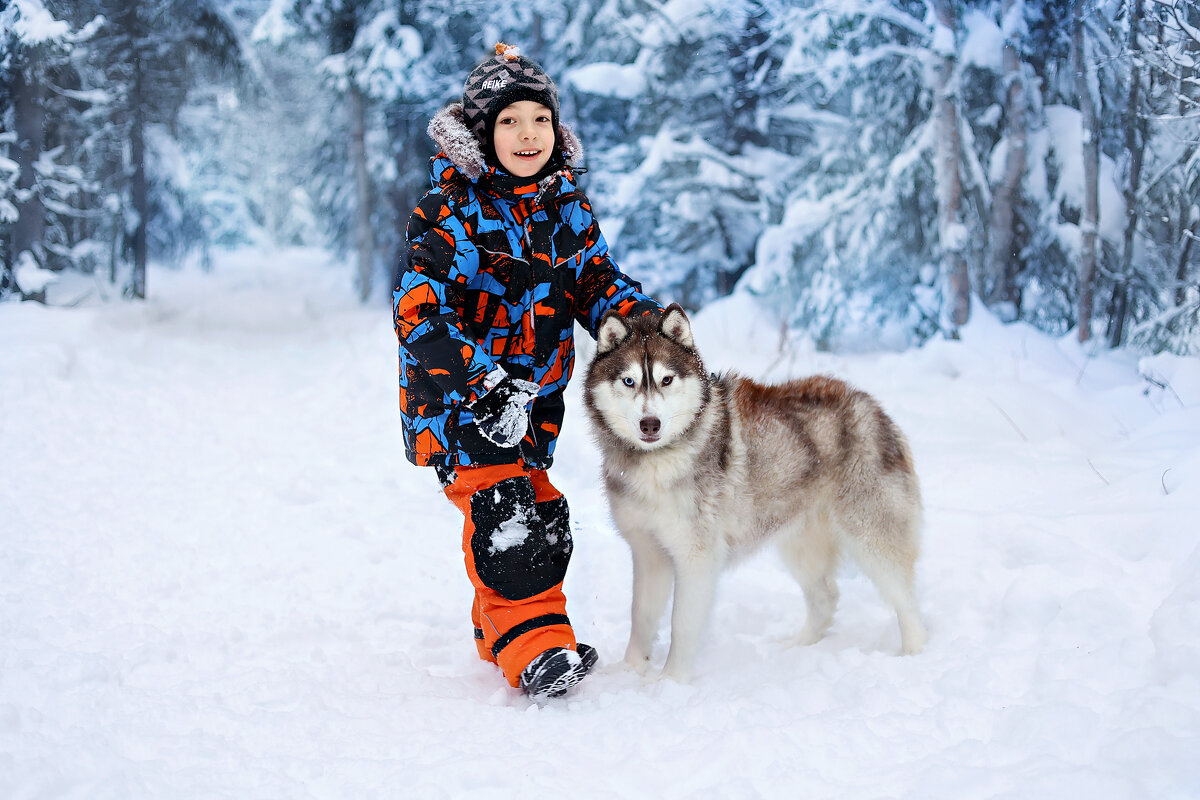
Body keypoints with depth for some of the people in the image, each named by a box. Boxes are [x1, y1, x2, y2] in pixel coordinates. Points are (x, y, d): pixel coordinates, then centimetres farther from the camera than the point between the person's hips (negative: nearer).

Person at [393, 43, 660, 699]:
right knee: (500, 505, -22)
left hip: (533, 394, 7)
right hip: (454, 391, -6)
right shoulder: (450, 212, -15)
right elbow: (418, 313, -21)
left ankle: (498, 635, 28)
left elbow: (597, 284, 11)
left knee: (544, 521, 9)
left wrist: (649, 323, -10)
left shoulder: (566, 208, 4)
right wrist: (484, 382, -29)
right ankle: (532, 644, -23)